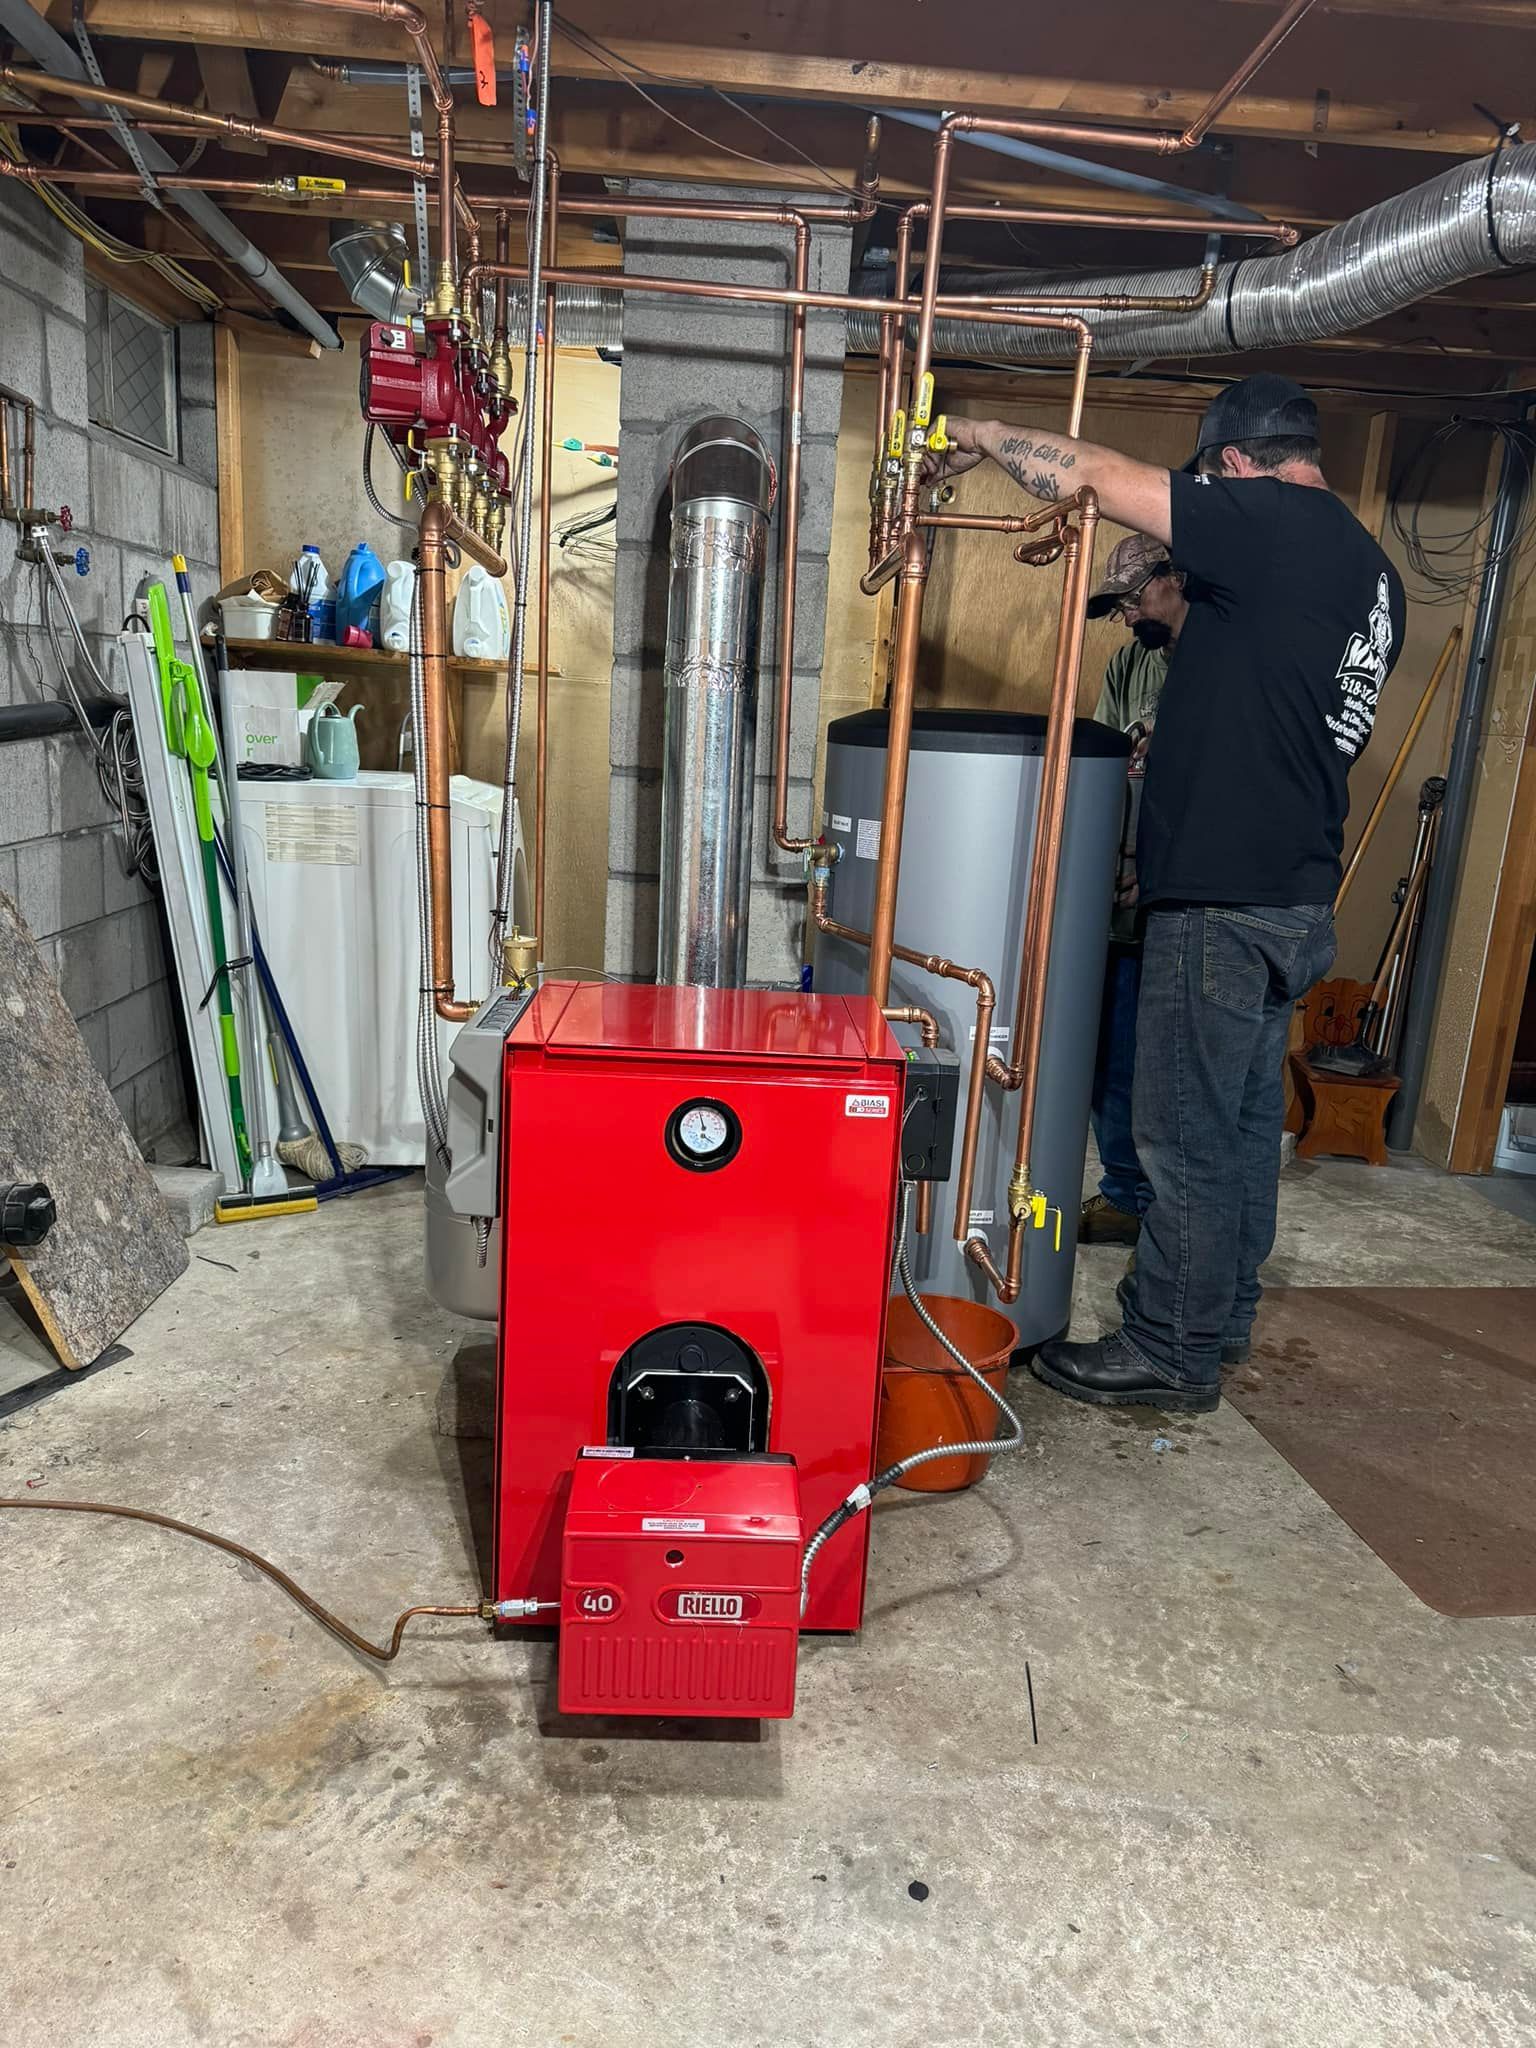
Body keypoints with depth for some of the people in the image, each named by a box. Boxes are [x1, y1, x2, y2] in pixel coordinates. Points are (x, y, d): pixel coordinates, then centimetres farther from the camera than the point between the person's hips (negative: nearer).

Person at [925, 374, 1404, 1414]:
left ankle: (1174, 1352, 14)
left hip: (1223, 896, -10)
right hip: (1297, 892, 10)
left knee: (1187, 1134, 0)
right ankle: (1222, 1316, 33)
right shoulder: (1371, 566, 14)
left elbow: (1089, 472, -15)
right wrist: (1185, 742, 30)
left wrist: (984, 433, 1)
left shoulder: (1271, 522, -14)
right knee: (1246, 1118, 18)